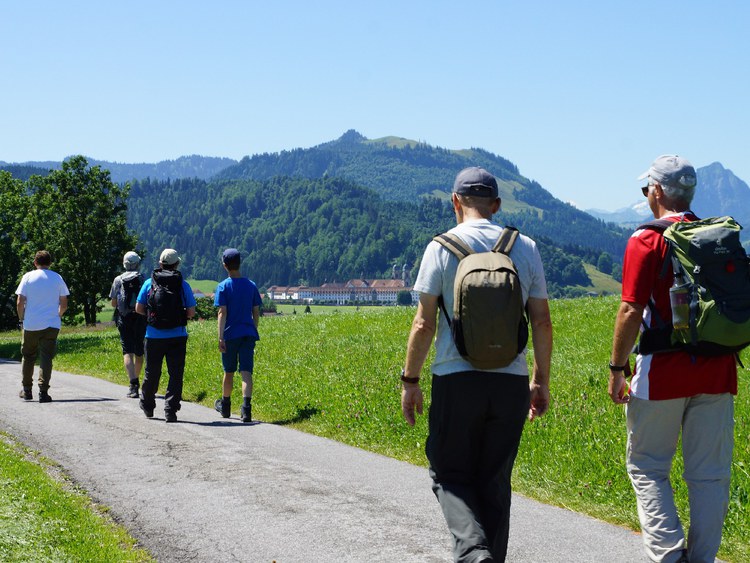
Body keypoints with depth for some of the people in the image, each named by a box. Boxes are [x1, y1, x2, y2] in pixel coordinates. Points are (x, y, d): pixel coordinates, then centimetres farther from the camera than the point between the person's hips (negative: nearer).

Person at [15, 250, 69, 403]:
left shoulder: (28, 277, 0)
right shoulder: (57, 278, 3)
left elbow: (20, 303, -4)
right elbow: (64, 304, 3)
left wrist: (21, 318, 12)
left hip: (30, 325, 0)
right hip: (51, 325, 0)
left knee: (28, 356, 15)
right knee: (46, 357, 0)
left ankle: (26, 390, 21)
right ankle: (43, 392, -9)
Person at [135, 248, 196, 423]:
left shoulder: (149, 283, 1)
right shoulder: (183, 285, -2)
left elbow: (139, 308, 1)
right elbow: (191, 313, -4)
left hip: (154, 336, 2)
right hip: (177, 337, -2)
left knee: (152, 373, 16)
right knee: (175, 374, 2)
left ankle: (147, 406, 32)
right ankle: (170, 410, -6)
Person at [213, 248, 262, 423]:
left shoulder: (223, 287, -5)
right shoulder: (251, 286, 6)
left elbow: (222, 313, -11)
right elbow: (256, 313, 9)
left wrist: (220, 338, -12)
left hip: (230, 335, -2)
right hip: (248, 334, 2)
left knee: (229, 371, 13)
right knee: (246, 371, -4)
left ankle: (225, 406, 31)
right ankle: (246, 407, -22)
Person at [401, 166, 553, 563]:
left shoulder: (442, 247, -3)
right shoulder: (526, 248, 6)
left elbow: (423, 325, -6)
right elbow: (542, 322, 7)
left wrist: (410, 381, 3)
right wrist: (541, 381, 16)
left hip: (456, 379, -3)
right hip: (511, 381, 3)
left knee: (449, 475, 8)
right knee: (495, 483, 12)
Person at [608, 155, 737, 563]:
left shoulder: (647, 241, -8)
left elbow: (631, 311, -12)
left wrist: (617, 368, -4)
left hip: (663, 375, -5)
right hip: (716, 372, 5)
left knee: (647, 467, 6)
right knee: (709, 474, 8)